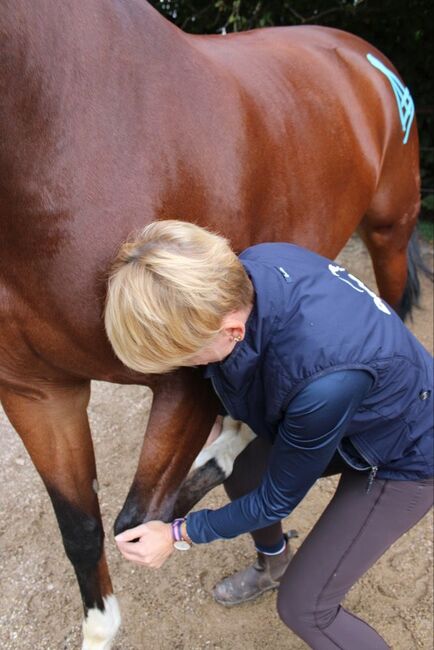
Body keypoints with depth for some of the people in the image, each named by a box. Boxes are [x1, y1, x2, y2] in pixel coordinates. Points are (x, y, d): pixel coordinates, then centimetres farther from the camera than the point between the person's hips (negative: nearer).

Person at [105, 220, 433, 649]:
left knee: (303, 607, -2)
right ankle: (272, 565, 51)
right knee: (241, 477, 19)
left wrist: (178, 534, -13)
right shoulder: (248, 265, -25)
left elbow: (278, 499, -23)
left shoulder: (322, 382, -44)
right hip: (354, 416, 7)